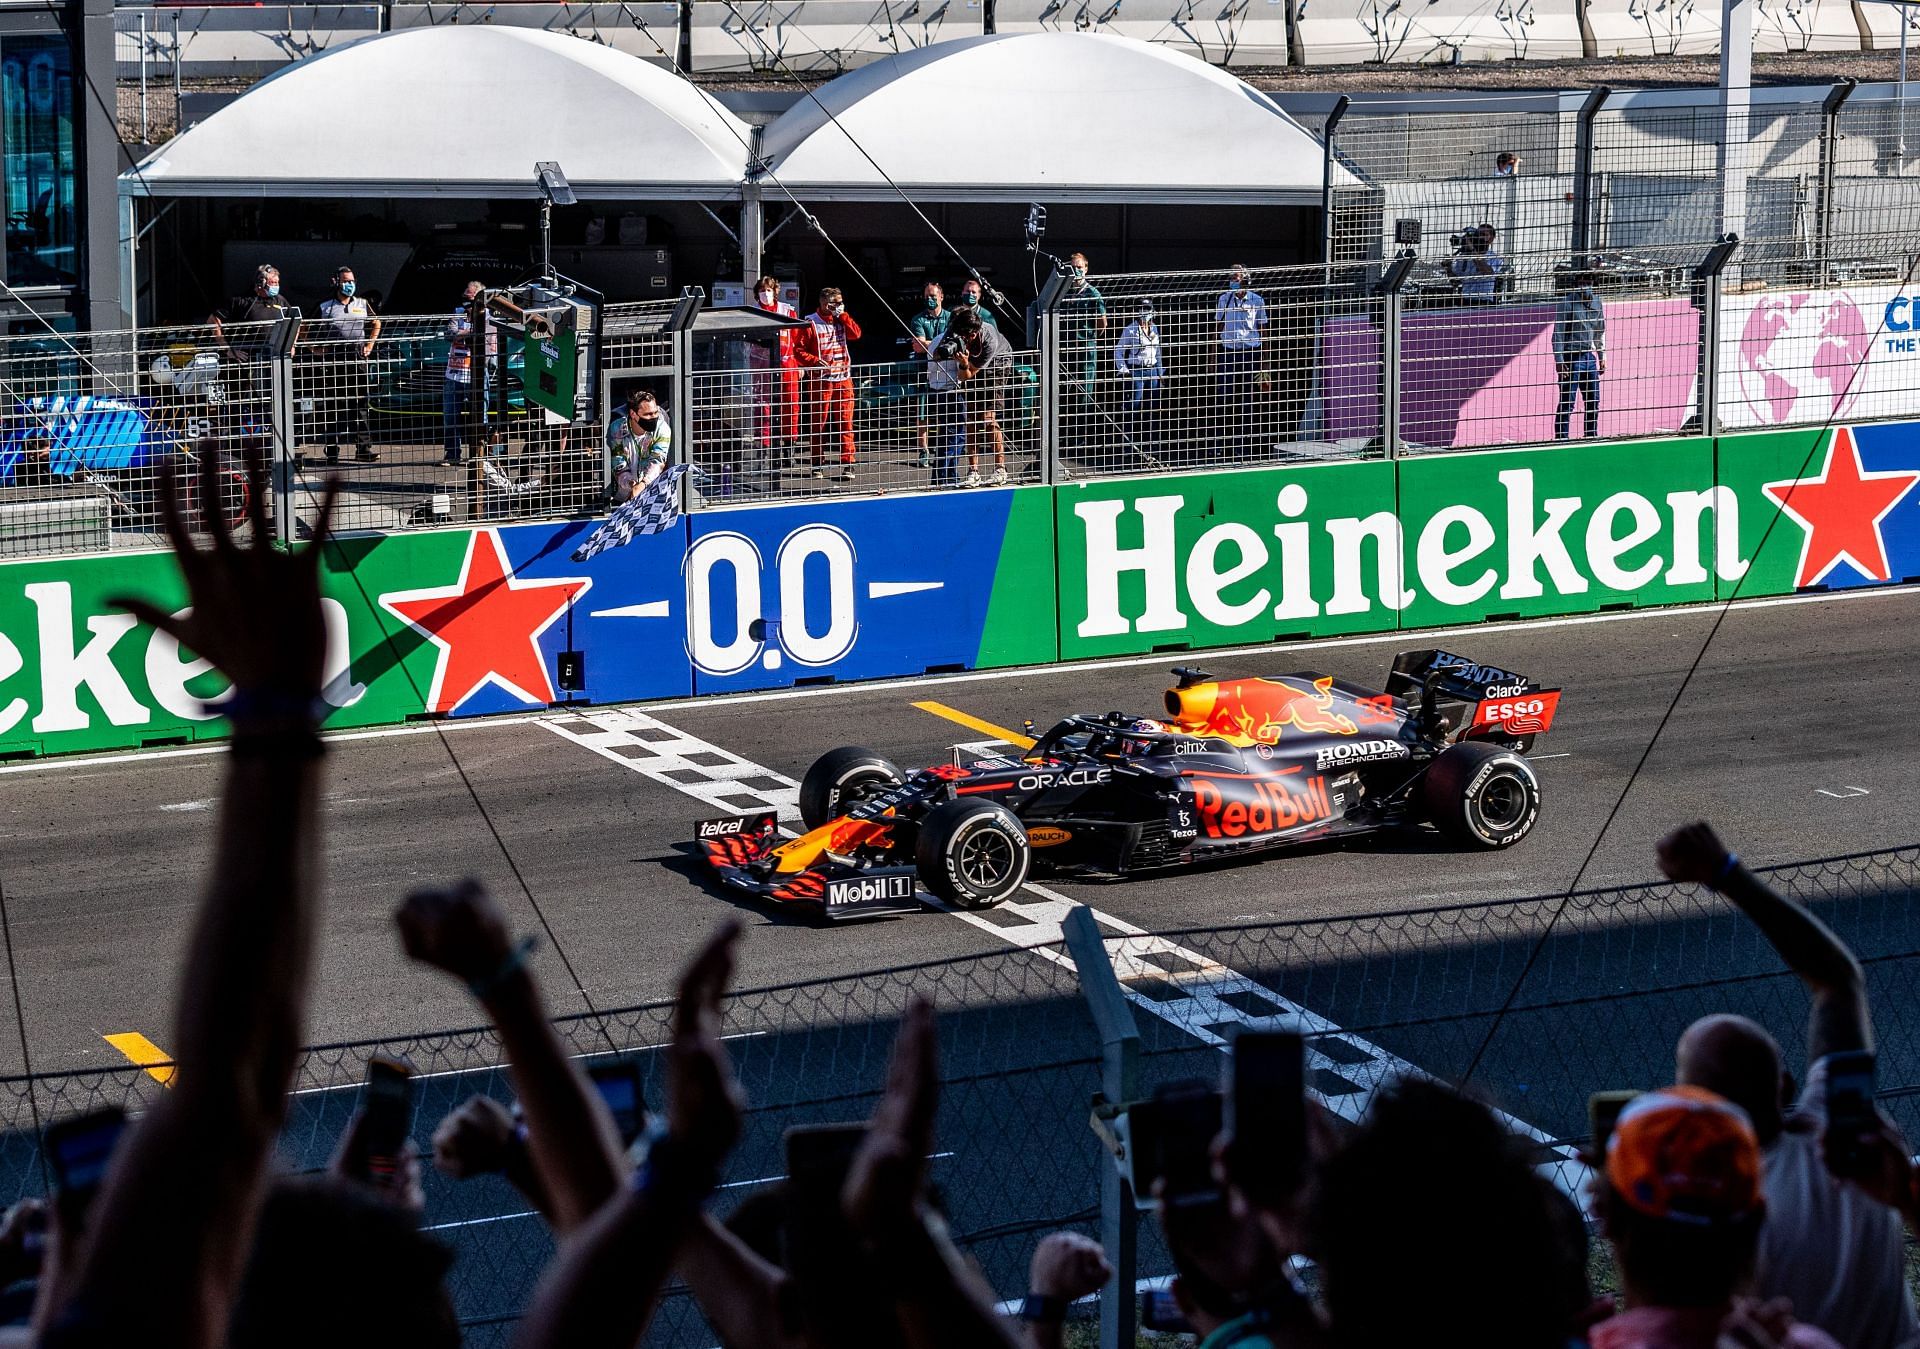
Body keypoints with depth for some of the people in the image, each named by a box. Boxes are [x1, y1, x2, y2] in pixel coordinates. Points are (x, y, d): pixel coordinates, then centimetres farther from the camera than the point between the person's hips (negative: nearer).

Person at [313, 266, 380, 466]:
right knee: (335, 406, -1)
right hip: (335, 360, -3)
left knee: (360, 404, 4)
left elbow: (376, 324, 26)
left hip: (358, 359, 3)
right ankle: (332, 451, 3)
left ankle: (363, 449, 7)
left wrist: (370, 345, 15)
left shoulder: (362, 305, 11)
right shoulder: (325, 307, 1)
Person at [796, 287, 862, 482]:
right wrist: (815, 361, -19)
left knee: (845, 422, -1)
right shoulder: (811, 323, -2)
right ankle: (818, 464, 11)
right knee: (820, 422, 2)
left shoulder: (842, 321, 12)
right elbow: (799, 349, -5)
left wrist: (843, 315, -5)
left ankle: (848, 464, -1)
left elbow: (856, 334, -4)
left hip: (843, 378, 3)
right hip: (821, 379, -3)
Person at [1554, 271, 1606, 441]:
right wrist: (1559, 362, -16)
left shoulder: (1596, 302, 9)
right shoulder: (1567, 303, -9)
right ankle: (1561, 439, -1)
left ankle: (1592, 437, 20)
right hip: (1570, 358, -6)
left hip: (1589, 356, 6)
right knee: (1567, 404, -5)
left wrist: (1602, 357, 16)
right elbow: (1558, 334, -10)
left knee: (1594, 401, 10)